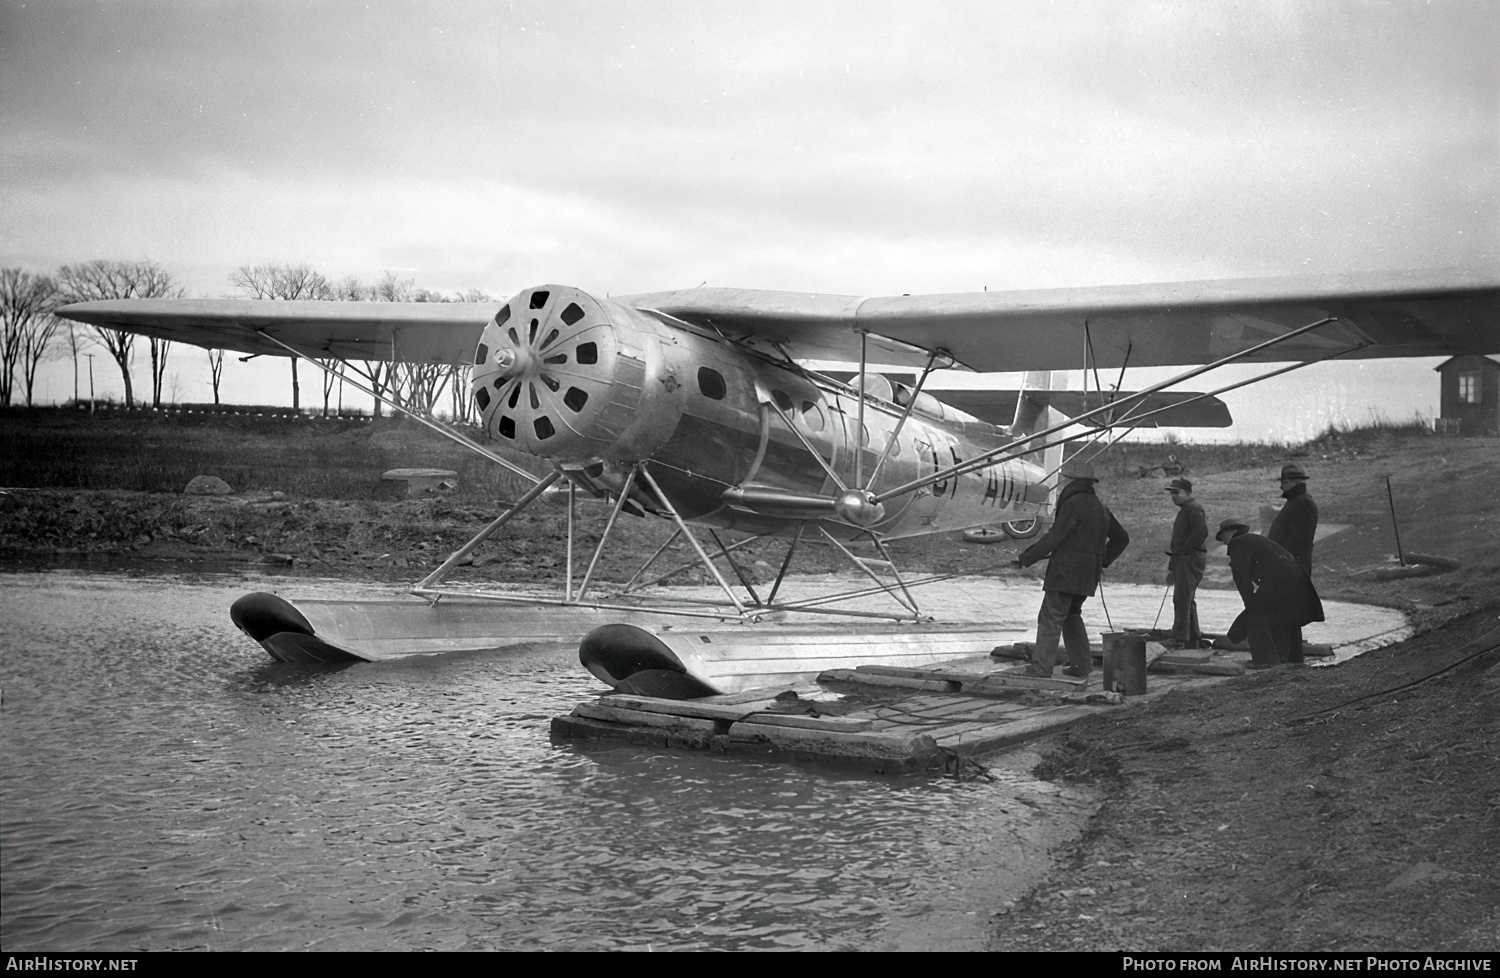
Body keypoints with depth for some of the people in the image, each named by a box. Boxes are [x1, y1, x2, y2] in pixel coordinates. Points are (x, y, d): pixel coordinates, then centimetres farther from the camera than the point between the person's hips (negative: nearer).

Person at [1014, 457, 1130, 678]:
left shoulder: (1075, 503, -12)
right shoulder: (1098, 506, 16)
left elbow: (1054, 537, -17)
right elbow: (1121, 537, 24)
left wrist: (1025, 558, -12)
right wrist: (1103, 561, 21)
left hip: (1066, 572, -9)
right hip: (1087, 575, 9)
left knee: (1050, 618, -7)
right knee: (1071, 615, 20)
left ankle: (1041, 668, -10)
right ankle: (1081, 664, 18)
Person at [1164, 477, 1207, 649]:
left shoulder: (1194, 509, -10)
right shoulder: (1185, 510, 22)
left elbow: (1201, 531, -25)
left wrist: (1184, 551, -20)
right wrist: (1172, 567, 24)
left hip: (1190, 560, -11)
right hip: (1183, 561, 11)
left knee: (1182, 599, -14)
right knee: (1187, 601, 15)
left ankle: (1180, 640, -16)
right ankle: (1193, 639, 22)